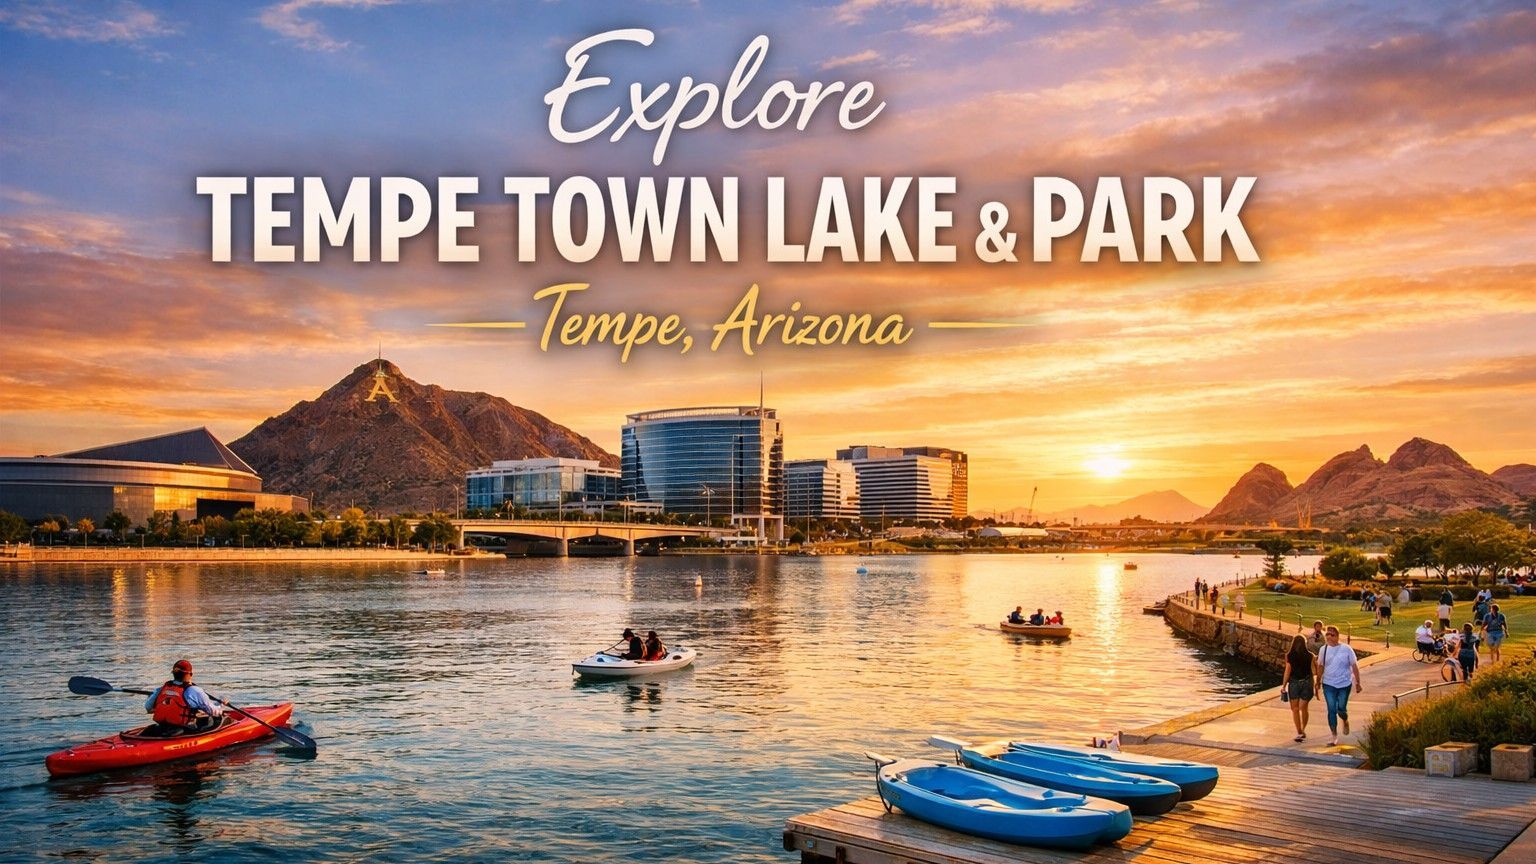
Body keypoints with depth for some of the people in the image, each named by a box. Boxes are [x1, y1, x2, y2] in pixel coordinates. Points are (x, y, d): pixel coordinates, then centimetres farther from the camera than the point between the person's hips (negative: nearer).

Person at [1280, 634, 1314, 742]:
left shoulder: (1289, 656, -9)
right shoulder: (1310, 656, -6)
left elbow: (1288, 671, -9)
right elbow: (1314, 672, -6)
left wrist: (1283, 685, -1)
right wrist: (1316, 664, 14)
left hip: (1294, 683, -2)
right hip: (1307, 683, 2)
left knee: (1295, 709, 8)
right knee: (1303, 708, 16)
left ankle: (1299, 733, 2)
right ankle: (1303, 730, 25)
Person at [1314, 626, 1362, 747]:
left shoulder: (1346, 649, -9)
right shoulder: (1324, 649, -2)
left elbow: (1354, 666, -3)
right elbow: (1320, 666, 10)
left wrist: (1357, 683, -3)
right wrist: (1318, 682, 14)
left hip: (1344, 684, -2)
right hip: (1329, 685, 2)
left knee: (1341, 709, 4)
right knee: (1331, 710, -2)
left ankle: (1345, 721, 40)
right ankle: (1333, 735, 9)